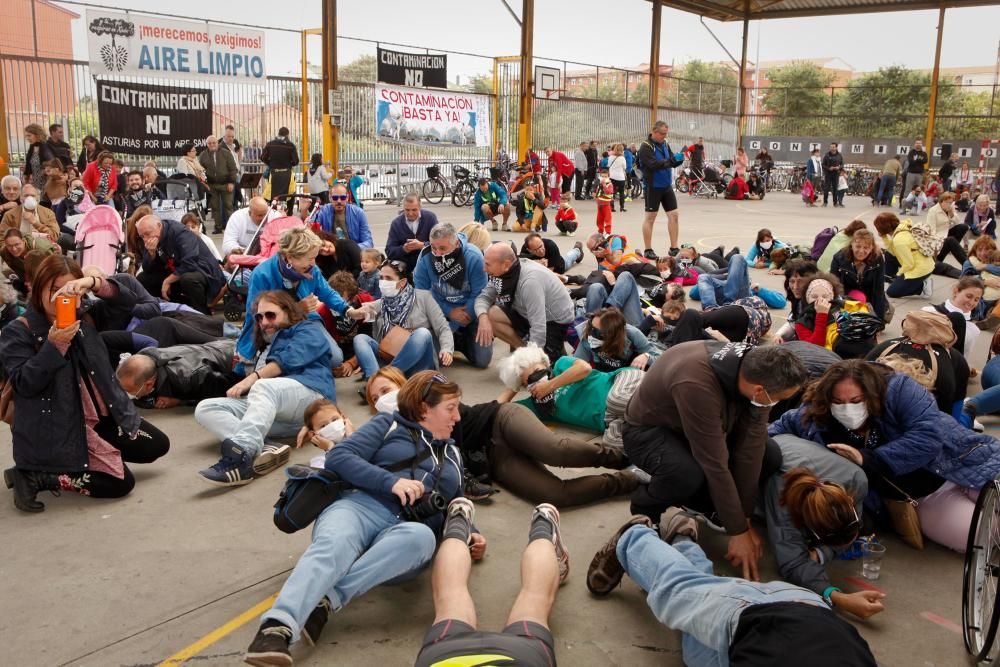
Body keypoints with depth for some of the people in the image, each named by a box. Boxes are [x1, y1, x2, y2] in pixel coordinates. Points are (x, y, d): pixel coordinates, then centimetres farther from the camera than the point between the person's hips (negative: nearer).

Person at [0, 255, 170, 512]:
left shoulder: (83, 318, 7)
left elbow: (125, 300, -4)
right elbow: (24, 384, -18)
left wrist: (93, 283, -24)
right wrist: (54, 345, -28)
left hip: (99, 416, 7)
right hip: (59, 430, -7)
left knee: (157, 445, 12)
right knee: (120, 482, -14)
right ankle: (33, 475, -3)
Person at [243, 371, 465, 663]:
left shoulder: (452, 454, 30)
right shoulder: (389, 425, 16)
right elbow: (338, 457, 3)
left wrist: (469, 533, 12)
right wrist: (391, 481, -10)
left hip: (408, 532, 2)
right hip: (361, 506, -2)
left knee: (422, 536, -35)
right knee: (331, 547, -38)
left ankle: (325, 602, -43)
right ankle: (277, 627, -59)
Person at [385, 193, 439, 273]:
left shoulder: (430, 217, -1)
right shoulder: (396, 223, 2)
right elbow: (389, 251, -2)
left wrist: (422, 245, -24)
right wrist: (403, 249, -22)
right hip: (406, 268, -1)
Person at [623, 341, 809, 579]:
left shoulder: (755, 367, -21)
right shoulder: (697, 384, -42)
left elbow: (750, 447, -17)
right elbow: (715, 465, -35)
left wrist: (745, 519, -14)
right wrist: (738, 531, -26)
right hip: (648, 430, -6)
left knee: (769, 456, -12)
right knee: (688, 475, -37)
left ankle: (703, 502, 9)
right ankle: (644, 507, -4)